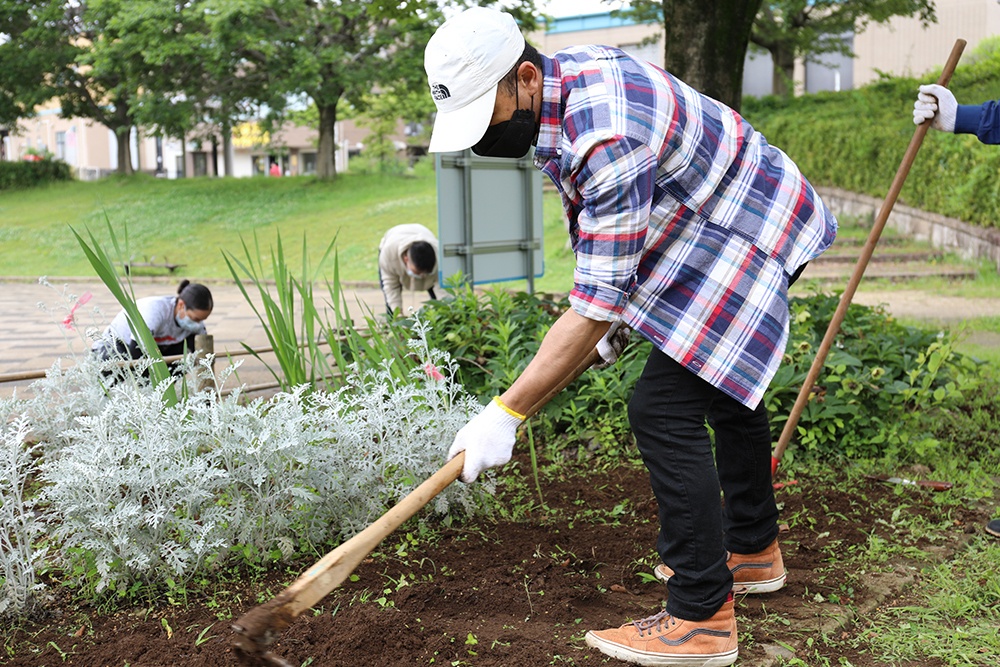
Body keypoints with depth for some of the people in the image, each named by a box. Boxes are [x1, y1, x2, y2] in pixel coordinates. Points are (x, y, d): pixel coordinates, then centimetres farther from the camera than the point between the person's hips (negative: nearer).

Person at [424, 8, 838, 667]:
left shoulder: (610, 135, -37)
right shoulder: (562, 76, -6)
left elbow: (597, 303, -36)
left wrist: (506, 413, -33)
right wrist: (607, 310, 10)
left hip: (753, 238, -11)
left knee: (663, 408, -17)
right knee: (724, 382, 23)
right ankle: (753, 550, 43)